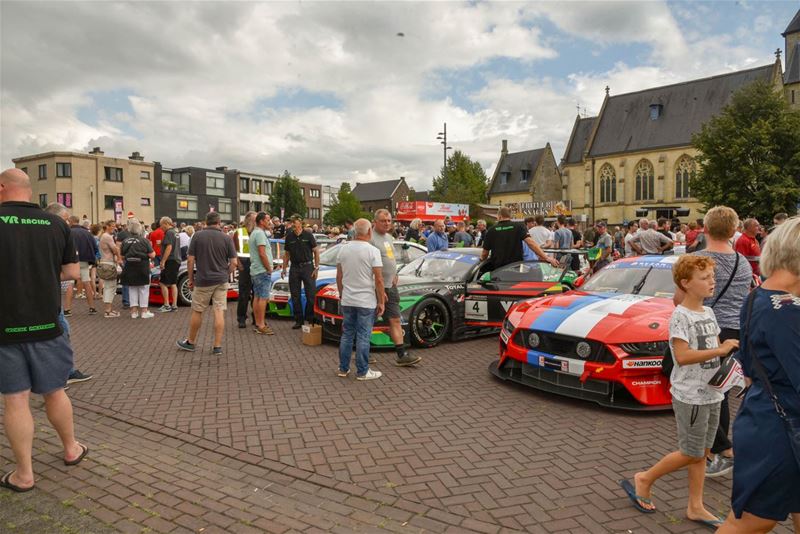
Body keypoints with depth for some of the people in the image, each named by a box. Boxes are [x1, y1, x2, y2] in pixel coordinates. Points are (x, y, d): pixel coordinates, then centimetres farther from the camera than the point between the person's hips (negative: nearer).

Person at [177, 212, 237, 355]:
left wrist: (191, 279, 6)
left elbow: (190, 260, -4)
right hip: (221, 281, 1)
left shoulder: (197, 236, -4)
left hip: (202, 281, -1)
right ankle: (217, 346, 3)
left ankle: (191, 342, 27)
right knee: (219, 313, 1)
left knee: (197, 312, 13)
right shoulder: (226, 238, -2)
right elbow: (233, 263, -3)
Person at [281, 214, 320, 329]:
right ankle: (298, 320, 15)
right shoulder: (289, 236, 7)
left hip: (307, 267, -3)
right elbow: (286, 254, 13)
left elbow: (316, 251, 0)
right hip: (294, 268, 3)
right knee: (295, 296, 6)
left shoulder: (308, 235, -3)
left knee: (311, 295, -3)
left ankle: (310, 319, 9)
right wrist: (284, 268, 7)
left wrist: (316, 268, -6)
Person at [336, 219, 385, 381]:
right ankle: (362, 372, 9)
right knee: (363, 337, 2)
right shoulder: (372, 251, -13)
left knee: (347, 334, 14)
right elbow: (378, 279, -14)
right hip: (366, 301, -5)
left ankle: (343, 369, 21)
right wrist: (381, 302, -7)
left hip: (347, 300, 5)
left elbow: (339, 276, 9)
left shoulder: (344, 249, 3)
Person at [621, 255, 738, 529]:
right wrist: (720, 350, -25)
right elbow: (682, 356, -24)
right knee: (691, 453, 1)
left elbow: (713, 345, 16)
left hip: (710, 394, 8)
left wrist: (730, 348, -4)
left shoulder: (708, 313, 9)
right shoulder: (681, 315, -17)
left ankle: (696, 507, 24)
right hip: (690, 396, -8)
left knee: (701, 452, 13)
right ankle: (644, 479, 18)